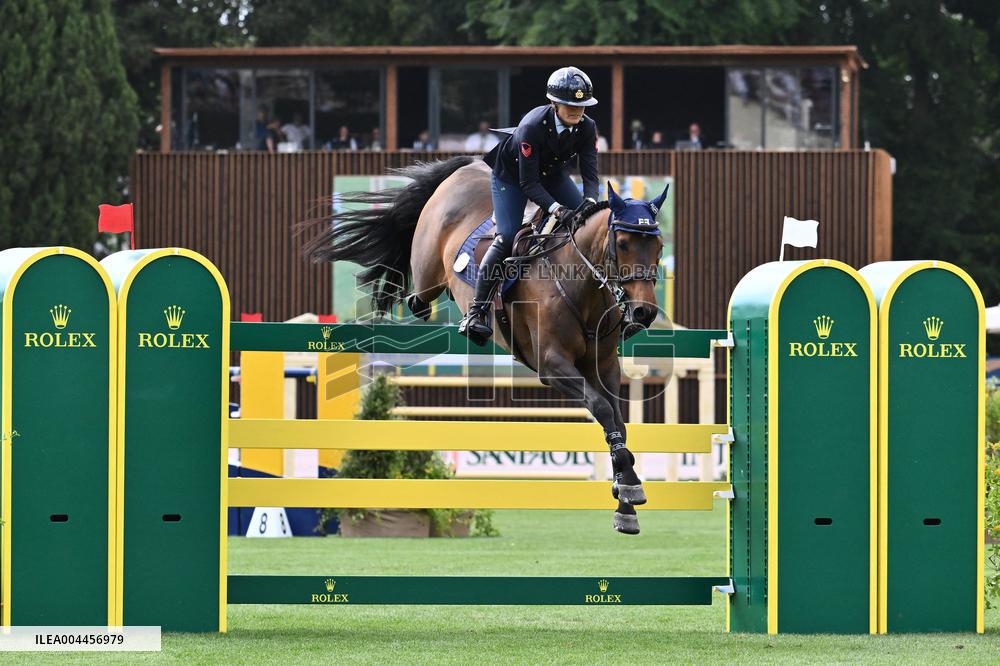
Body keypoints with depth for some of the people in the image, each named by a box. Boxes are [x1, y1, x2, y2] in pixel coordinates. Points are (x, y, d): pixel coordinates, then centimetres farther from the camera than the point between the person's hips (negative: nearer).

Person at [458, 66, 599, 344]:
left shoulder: (587, 127, -23)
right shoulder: (532, 126, -37)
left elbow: (590, 174, -23)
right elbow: (528, 184, -34)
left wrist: (590, 204, -43)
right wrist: (556, 208, -47)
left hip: (552, 174, 5)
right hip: (511, 173, -5)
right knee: (507, 237, -20)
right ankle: (477, 309, -17)